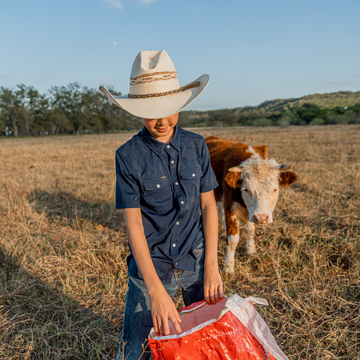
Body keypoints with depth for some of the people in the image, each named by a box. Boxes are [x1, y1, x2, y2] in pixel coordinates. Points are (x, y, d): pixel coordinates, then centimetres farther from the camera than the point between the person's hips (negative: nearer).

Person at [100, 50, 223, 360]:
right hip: (150, 263, -2)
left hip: (195, 258, 3)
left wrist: (212, 265, -4)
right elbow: (133, 224, -13)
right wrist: (156, 291, -20)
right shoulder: (128, 156, -11)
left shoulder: (196, 146, -2)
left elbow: (208, 206, 2)